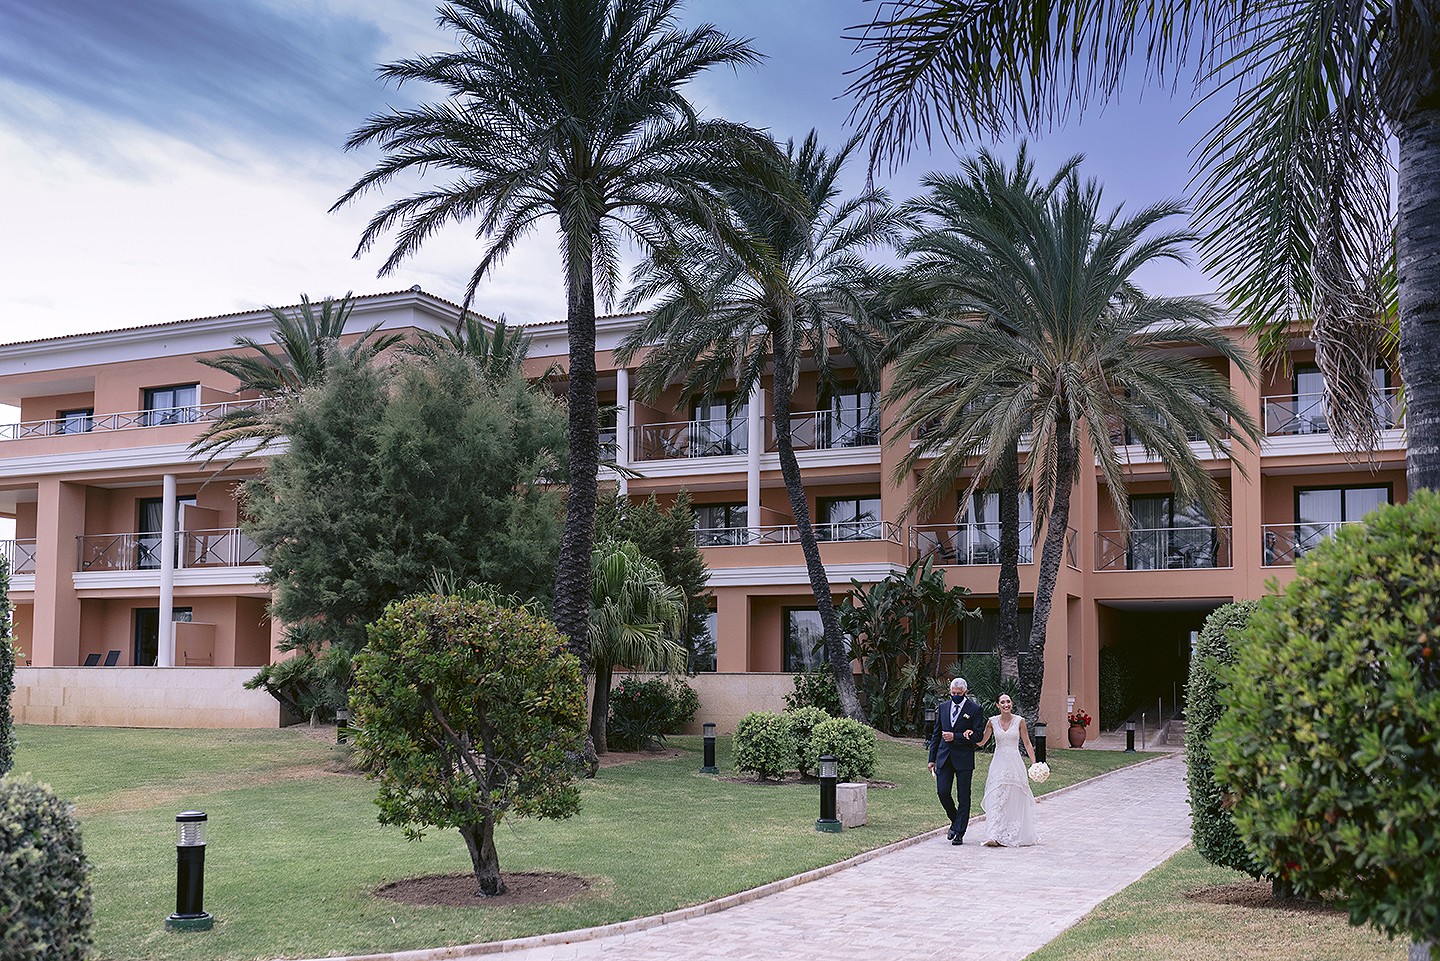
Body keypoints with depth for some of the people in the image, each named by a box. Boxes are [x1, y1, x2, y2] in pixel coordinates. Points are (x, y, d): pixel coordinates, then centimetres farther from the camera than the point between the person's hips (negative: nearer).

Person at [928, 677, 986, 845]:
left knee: (963, 797, 1)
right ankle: (955, 821, 23)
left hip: (964, 759, -4)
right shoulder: (942, 708, 11)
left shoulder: (975, 709, -2)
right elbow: (936, 734, 15)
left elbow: (978, 736, -7)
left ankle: (959, 833, 7)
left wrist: (955, 737, -15)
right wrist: (932, 759, 11)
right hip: (944, 757, 4)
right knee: (942, 792, -2)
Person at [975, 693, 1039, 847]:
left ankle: (1015, 836, 18)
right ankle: (995, 837, -13)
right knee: (996, 800, -9)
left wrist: (1034, 763, -1)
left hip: (1015, 764, 0)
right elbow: (981, 742, 8)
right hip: (998, 764, 0)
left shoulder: (1019, 721, -1)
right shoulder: (992, 721, 2)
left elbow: (1027, 744, 4)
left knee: (1015, 801, 5)